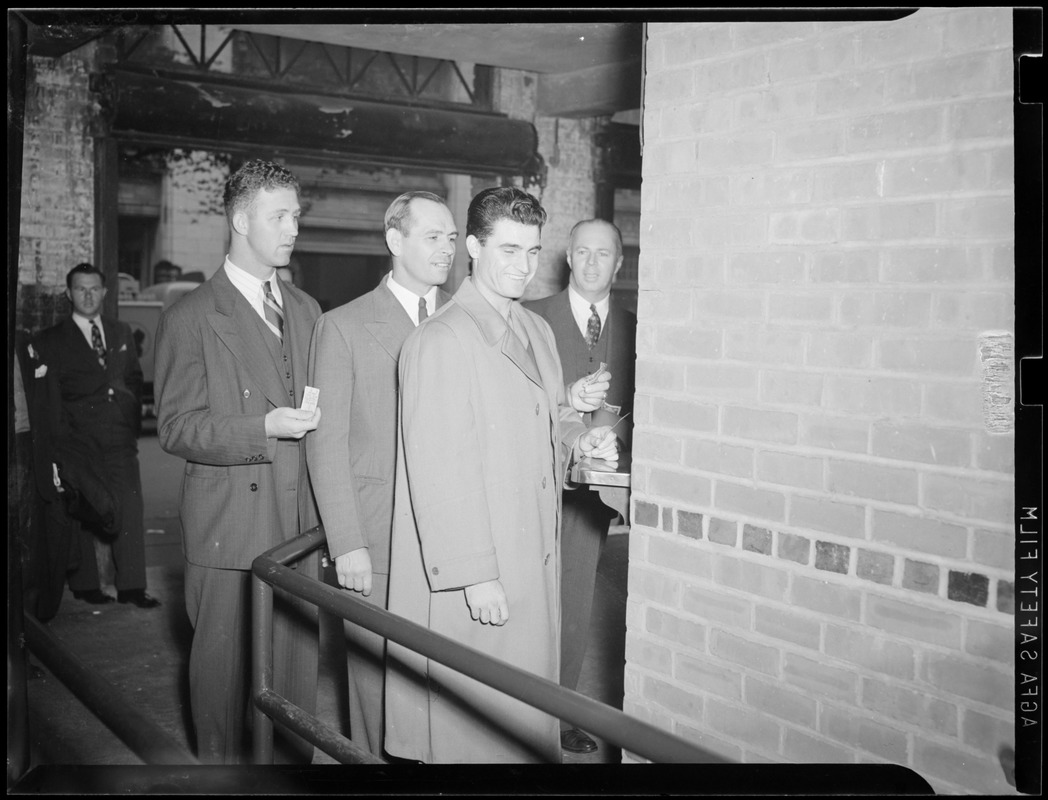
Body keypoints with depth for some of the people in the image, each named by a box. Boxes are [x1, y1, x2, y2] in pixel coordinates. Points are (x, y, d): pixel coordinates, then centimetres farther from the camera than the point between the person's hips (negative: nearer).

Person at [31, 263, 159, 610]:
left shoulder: (122, 332, 15)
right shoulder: (51, 341, 3)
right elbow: (50, 397, -1)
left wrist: (133, 423, 8)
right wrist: (55, 445, -6)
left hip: (120, 439, 3)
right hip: (77, 443, -2)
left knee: (130, 512, -3)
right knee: (78, 516, 2)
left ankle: (132, 587, 2)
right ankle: (85, 585, 14)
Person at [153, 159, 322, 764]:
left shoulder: (305, 308, 15)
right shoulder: (191, 318, -4)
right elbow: (176, 428, -7)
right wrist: (263, 429, -19)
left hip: (301, 519, 5)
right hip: (230, 524, -4)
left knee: (300, 658, 9)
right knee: (224, 663, 6)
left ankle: (300, 754, 24)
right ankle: (221, 760, 24)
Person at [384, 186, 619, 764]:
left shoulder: (537, 330, 14)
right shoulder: (439, 341, -14)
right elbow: (437, 471, -19)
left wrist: (580, 438, 1)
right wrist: (474, 575, -20)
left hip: (534, 564, 8)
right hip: (468, 581, -8)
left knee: (527, 718, 16)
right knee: (473, 728, 3)